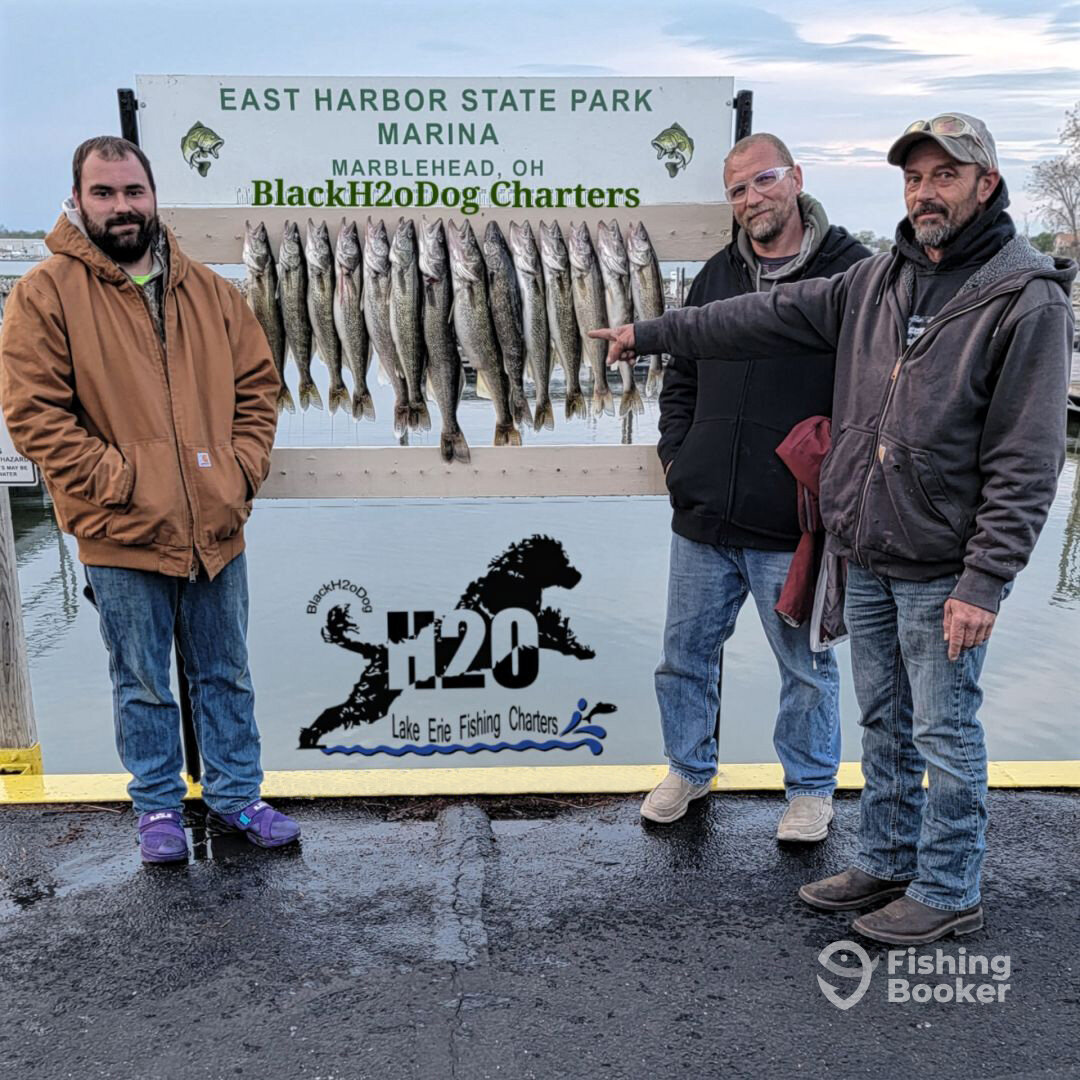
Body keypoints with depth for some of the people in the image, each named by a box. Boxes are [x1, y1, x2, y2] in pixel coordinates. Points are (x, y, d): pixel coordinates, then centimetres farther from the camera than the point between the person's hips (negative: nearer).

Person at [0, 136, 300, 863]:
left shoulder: (208, 290, 8)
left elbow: (257, 383, 12)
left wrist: (244, 468, 0)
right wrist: (116, 482, -15)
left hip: (216, 526, 4)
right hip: (123, 534, -3)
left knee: (226, 674, 14)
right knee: (143, 684, 10)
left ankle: (236, 794, 29)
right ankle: (158, 807, 27)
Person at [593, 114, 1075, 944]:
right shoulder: (879, 280, 8)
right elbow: (774, 316, 14)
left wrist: (984, 582, -20)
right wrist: (653, 332, 16)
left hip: (941, 572, -6)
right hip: (868, 559, 7)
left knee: (946, 734, 5)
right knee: (885, 724, 18)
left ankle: (948, 893, 23)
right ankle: (887, 864, 34)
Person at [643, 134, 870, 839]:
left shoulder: (853, 273, -5)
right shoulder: (717, 276, 12)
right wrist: (676, 454, 8)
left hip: (794, 523, -5)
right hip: (701, 517, 5)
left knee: (807, 664, 10)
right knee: (686, 654, 16)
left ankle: (811, 788, 31)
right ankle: (690, 769, 37)